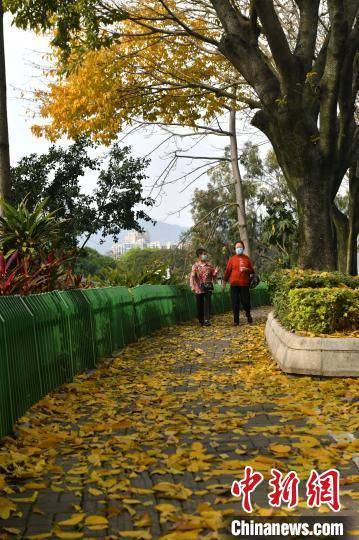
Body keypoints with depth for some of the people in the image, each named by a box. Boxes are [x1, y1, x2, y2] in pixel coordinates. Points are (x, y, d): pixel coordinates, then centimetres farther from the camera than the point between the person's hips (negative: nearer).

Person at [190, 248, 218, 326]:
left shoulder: (209, 265, 6)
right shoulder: (195, 266, -1)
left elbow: (213, 275, 12)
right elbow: (192, 277, -10)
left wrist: (215, 272, -10)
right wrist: (192, 286, -24)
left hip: (208, 288, 1)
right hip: (199, 289, -1)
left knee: (207, 304, -11)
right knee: (199, 305, 5)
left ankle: (207, 320, -13)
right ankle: (201, 321, 17)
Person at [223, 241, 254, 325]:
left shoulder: (247, 258, 10)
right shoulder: (232, 259, 6)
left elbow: (252, 271, 13)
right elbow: (228, 271, 7)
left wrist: (247, 269, -9)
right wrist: (224, 282, 5)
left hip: (245, 284, 1)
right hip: (234, 284, 0)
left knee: (246, 301, -1)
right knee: (235, 303, -1)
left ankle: (248, 314, 28)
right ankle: (236, 320, 8)